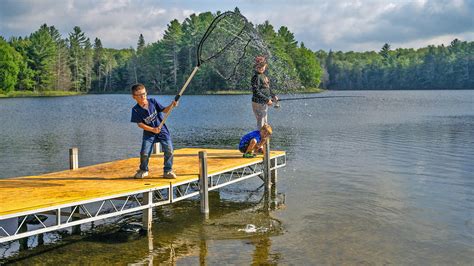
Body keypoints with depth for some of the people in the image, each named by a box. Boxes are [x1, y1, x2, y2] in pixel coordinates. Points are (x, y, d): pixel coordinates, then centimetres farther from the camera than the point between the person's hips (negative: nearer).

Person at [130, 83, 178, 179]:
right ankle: (143, 170, 22)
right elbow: (140, 124, -12)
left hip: (162, 129, 1)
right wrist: (153, 129, -20)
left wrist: (171, 105, -22)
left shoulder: (152, 101, -6)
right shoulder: (136, 110, -11)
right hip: (149, 133, -1)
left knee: (169, 150, -11)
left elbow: (164, 110, -2)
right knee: (144, 153, -8)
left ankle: (168, 171, 6)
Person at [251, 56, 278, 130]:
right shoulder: (256, 77, -17)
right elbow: (256, 92, -22)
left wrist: (273, 96, 9)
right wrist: (267, 100, -20)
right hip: (258, 103, -10)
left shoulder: (264, 76, 12)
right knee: (260, 124, -6)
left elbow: (268, 88, 23)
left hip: (264, 103, 10)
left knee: (265, 124, 19)